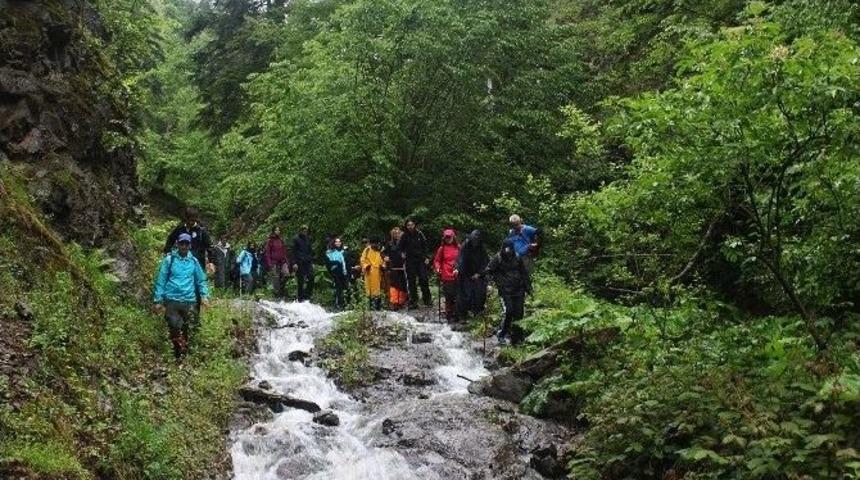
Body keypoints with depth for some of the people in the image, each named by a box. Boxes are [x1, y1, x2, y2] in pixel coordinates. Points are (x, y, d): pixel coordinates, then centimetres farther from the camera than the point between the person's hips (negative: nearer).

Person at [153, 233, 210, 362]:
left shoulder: (193, 261, 7)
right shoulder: (169, 259, -1)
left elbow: (201, 279, 14)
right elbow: (161, 280, 0)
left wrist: (204, 295, 0)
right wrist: (157, 300, -3)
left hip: (189, 301, 2)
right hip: (172, 300, -2)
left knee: (188, 329, 6)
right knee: (174, 328, -3)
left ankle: (185, 355, 19)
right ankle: (178, 355, 9)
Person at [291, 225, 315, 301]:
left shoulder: (308, 238, 13)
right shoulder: (296, 239, -2)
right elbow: (293, 251, -5)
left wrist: (312, 261, 14)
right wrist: (294, 263, -12)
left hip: (308, 262, 4)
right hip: (299, 263, -4)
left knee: (311, 278, -9)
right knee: (301, 280, 0)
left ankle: (308, 295, 5)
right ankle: (301, 297, 8)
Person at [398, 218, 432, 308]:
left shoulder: (419, 234, 2)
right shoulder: (404, 236, 1)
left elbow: (425, 246, 7)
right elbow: (400, 247, 8)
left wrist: (426, 257, 1)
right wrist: (402, 253, -10)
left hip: (421, 260, 0)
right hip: (410, 261, 0)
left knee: (424, 279, -5)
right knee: (411, 281, 2)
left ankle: (427, 300, 5)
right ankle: (413, 301, 8)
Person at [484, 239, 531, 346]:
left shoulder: (517, 258, 5)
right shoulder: (497, 258, -5)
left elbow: (524, 273, 14)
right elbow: (487, 271, 1)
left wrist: (528, 287, 11)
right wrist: (497, 281, -7)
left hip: (518, 289, 4)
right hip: (505, 290, -4)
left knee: (518, 313, 3)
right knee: (509, 311, -14)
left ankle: (516, 337, 18)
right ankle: (501, 336, -1)